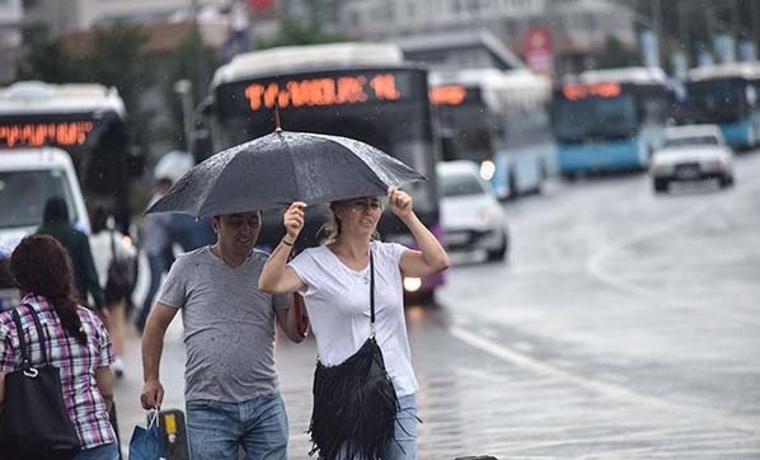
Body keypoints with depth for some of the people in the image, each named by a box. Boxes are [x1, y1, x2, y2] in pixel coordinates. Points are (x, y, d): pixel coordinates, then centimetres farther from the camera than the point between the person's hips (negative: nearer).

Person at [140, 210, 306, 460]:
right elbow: (157, 324, 8)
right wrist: (151, 380, -1)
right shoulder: (189, 267, 3)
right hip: (208, 409, -2)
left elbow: (295, 333, 3)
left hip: (264, 404, 2)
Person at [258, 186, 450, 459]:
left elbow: (437, 262, -6)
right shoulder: (315, 262, -2)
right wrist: (289, 238, -30)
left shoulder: (389, 256, 9)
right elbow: (268, 284, -17)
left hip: (399, 393, 3)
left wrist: (408, 217, -13)